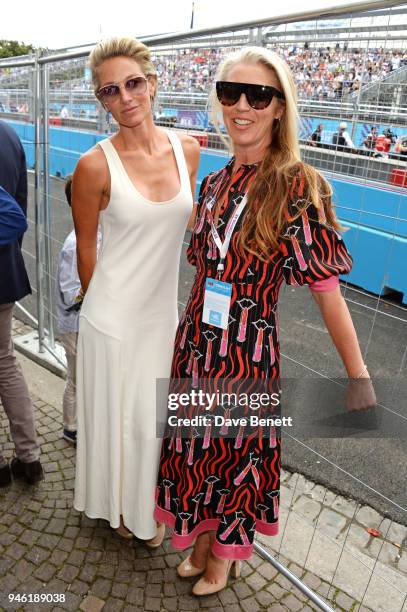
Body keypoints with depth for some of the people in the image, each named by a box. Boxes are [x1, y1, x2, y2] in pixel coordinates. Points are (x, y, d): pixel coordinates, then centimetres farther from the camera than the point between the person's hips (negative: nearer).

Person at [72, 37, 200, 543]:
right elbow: (85, 252, -6)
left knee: (153, 415, 21)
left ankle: (146, 506, 50)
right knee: (116, 417, 15)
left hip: (163, 312, 4)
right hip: (114, 317, -4)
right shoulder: (96, 165, -16)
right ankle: (118, 507, 46)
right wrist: (103, 305, 5)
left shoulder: (187, 150, -3)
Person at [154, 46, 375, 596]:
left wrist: (359, 378, -11)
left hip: (248, 351, -5)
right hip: (195, 344, 6)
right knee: (195, 446, 19)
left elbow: (327, 288, -14)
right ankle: (201, 543, 48)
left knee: (238, 453, 15)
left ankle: (223, 555, 45)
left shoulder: (298, 187, -14)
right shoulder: (215, 183, 4)